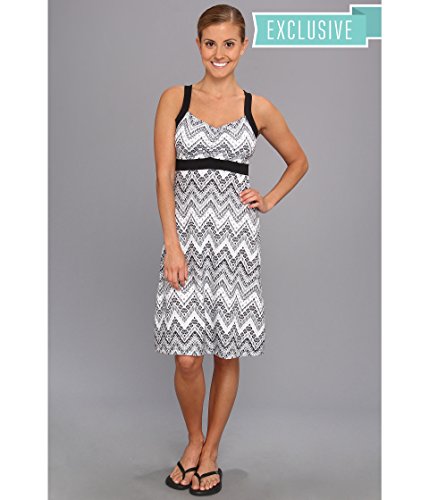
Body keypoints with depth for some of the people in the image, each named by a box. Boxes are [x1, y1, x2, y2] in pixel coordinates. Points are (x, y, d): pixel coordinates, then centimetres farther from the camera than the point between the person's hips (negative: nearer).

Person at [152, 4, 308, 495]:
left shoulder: (258, 108, 6)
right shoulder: (174, 99, 4)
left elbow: (298, 161, 20)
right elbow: (163, 177, -2)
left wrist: (269, 200, 4)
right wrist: (172, 246, -10)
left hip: (236, 238, 1)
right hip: (186, 234, 0)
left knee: (228, 354, 7)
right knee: (186, 358, 0)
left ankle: (210, 450, 28)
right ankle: (193, 441, 29)